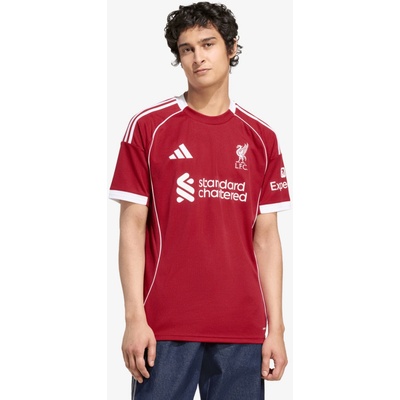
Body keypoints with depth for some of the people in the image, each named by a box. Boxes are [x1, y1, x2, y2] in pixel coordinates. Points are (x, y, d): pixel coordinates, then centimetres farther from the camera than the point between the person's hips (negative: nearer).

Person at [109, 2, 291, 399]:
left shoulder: (261, 138, 9)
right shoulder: (148, 127, 2)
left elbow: (266, 238, 9)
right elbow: (132, 227, 0)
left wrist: (276, 328, 3)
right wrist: (134, 317, -9)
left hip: (242, 329, 2)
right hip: (165, 325, -2)